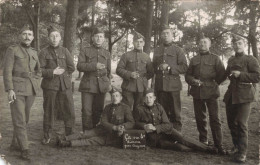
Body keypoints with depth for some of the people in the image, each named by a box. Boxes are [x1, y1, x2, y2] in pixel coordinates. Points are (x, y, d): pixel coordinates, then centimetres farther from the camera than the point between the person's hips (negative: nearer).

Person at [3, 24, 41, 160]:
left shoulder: (34, 52, 13)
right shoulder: (12, 50, -4)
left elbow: (38, 70, 24)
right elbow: (7, 71, -10)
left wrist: (36, 84, 9)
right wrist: (9, 89, -18)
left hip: (31, 90, 6)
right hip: (17, 90, -6)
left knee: (25, 118, 10)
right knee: (19, 119, -7)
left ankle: (15, 143, 25)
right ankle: (24, 149, -1)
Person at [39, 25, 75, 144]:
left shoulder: (65, 51, 9)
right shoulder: (44, 52, 1)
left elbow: (72, 68, 3)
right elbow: (39, 70, -7)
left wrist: (60, 71, -1)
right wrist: (52, 72, -17)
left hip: (65, 85, 2)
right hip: (49, 85, -2)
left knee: (69, 111, 0)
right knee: (48, 111, 5)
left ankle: (69, 134, 15)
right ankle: (47, 136, 20)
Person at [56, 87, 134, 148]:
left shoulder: (125, 108, -4)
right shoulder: (108, 107, 8)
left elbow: (131, 122, -8)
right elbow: (103, 122, -4)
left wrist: (123, 127, -29)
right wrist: (115, 127, -22)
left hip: (116, 135, -5)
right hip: (106, 129, 5)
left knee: (97, 140, -22)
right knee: (86, 134, -15)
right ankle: (65, 138, -22)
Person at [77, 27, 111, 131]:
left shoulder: (106, 53, 15)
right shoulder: (85, 51, 5)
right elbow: (79, 66, -6)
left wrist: (108, 83, 14)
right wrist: (94, 66, -17)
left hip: (102, 86, 3)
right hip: (88, 84, -3)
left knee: (98, 110, 7)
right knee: (87, 111, -7)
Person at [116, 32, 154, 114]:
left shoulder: (147, 57, 12)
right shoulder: (126, 55, 5)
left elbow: (151, 73, 16)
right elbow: (119, 69, 0)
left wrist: (143, 78, 1)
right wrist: (129, 74, -13)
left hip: (142, 88, 2)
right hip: (128, 87, -2)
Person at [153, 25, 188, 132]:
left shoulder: (178, 50, 6)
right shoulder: (157, 50, 17)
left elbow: (184, 67, -2)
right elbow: (153, 67, 22)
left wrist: (169, 68, -13)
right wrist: (159, 68, -1)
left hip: (173, 85, -3)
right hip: (160, 85, 3)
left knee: (175, 112, -1)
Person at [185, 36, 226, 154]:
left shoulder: (215, 58, 5)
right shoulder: (194, 59, 14)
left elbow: (222, 74, 3)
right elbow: (187, 75, 14)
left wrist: (213, 84, -3)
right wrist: (193, 81, -4)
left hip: (211, 92, -3)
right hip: (197, 92, 4)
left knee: (215, 119, -6)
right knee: (200, 118, 9)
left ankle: (218, 145, -1)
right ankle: (203, 141, 24)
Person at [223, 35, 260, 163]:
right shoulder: (231, 60, 16)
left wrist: (240, 74, -19)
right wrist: (229, 74, 9)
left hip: (244, 96, -7)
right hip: (231, 96, 7)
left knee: (241, 124, -9)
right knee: (231, 123, 12)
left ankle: (242, 152, 0)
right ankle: (236, 146, 30)